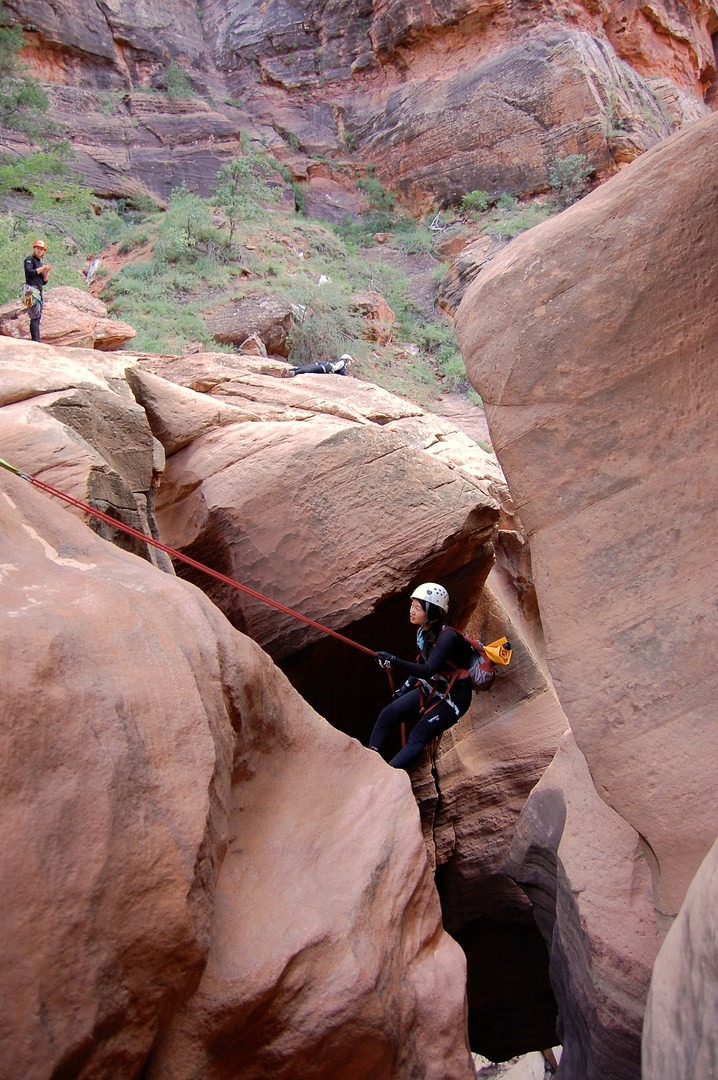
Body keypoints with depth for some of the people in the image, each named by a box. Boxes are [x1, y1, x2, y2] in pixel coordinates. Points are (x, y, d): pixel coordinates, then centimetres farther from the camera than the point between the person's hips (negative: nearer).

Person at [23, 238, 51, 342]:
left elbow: (44, 282, 19)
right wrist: (42, 268, -9)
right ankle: (35, 341, -26)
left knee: (38, 318, 6)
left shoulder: (42, 263, 22)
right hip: (32, 290, -8)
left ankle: (36, 341, 8)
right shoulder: (30, 259, 3)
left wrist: (46, 272, 3)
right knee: (35, 317, -18)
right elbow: (29, 272, -14)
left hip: (39, 291, 8)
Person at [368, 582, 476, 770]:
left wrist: (394, 662, -44)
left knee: (417, 738, -22)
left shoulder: (448, 637, -24)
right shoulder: (422, 632, 1)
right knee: (387, 715, -11)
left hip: (453, 697, -8)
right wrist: (404, 689, 12)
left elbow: (429, 670, -36)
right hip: (430, 690, 8)